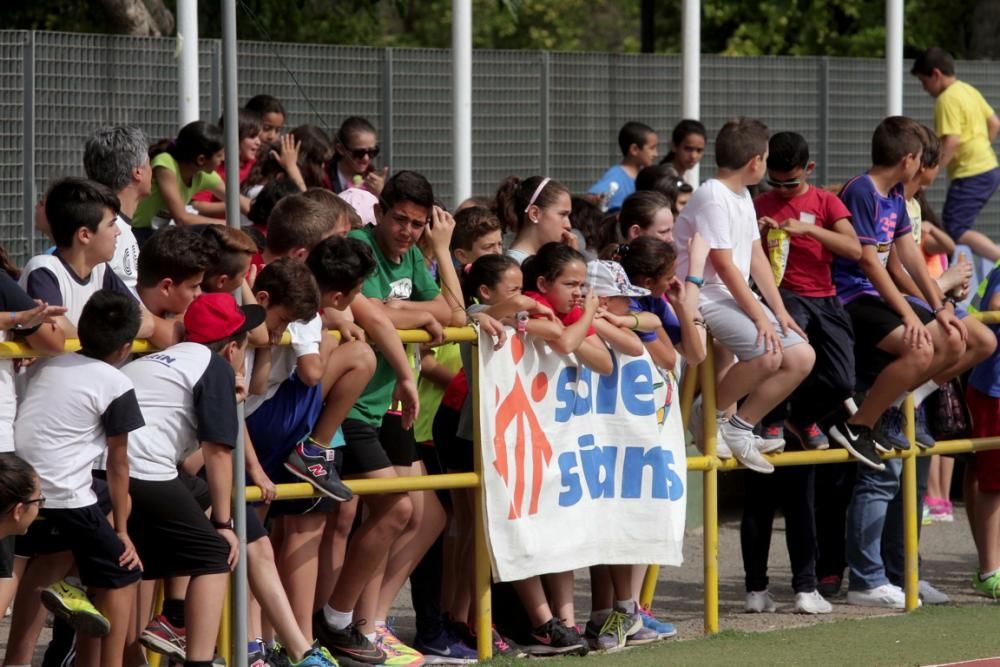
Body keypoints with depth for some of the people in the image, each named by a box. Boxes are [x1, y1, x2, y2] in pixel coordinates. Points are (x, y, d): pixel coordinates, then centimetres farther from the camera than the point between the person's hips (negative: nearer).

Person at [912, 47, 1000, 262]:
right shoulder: (969, 91, 13)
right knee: (960, 227, 13)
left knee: (956, 230, -12)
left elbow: (951, 142, -23)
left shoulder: (947, 99, -15)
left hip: (970, 175, -10)